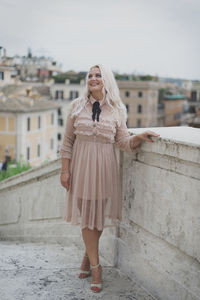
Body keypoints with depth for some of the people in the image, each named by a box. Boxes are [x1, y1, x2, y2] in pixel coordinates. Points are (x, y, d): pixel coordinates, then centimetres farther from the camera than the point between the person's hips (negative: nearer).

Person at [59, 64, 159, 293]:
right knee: (86, 216, 2)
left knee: (100, 215, 8)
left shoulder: (117, 110, 2)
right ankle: (95, 267, 14)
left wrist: (139, 137, -16)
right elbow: (68, 140, 3)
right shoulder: (77, 106, 1)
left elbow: (123, 142, 4)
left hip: (104, 167, 0)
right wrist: (65, 170, -2)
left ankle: (87, 256, 33)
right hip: (82, 165, 0)